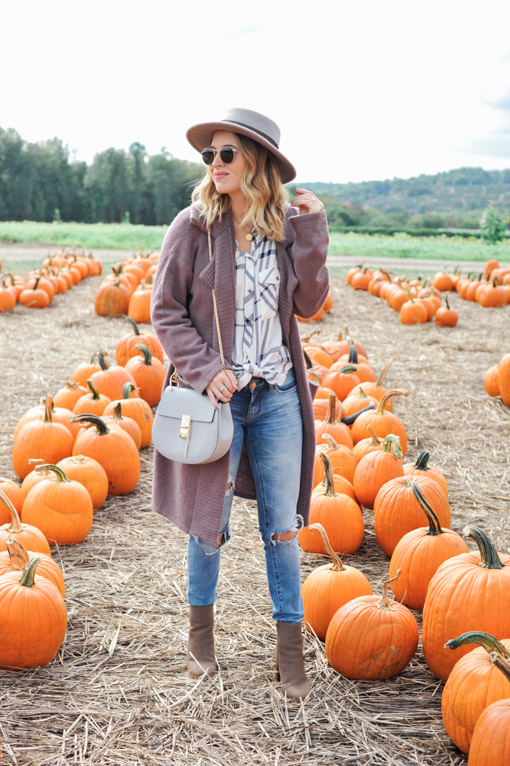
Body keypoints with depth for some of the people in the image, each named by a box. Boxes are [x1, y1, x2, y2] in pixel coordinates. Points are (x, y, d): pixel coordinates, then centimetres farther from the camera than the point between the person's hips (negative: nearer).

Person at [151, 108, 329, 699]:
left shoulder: (287, 225, 2)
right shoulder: (192, 226, -6)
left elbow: (309, 304, -3)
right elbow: (165, 311, -4)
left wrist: (311, 233, -11)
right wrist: (205, 369, -15)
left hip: (277, 396, 2)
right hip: (217, 393, -2)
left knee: (282, 527, 7)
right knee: (210, 524, 10)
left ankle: (290, 649, 21)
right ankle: (201, 630, 33)